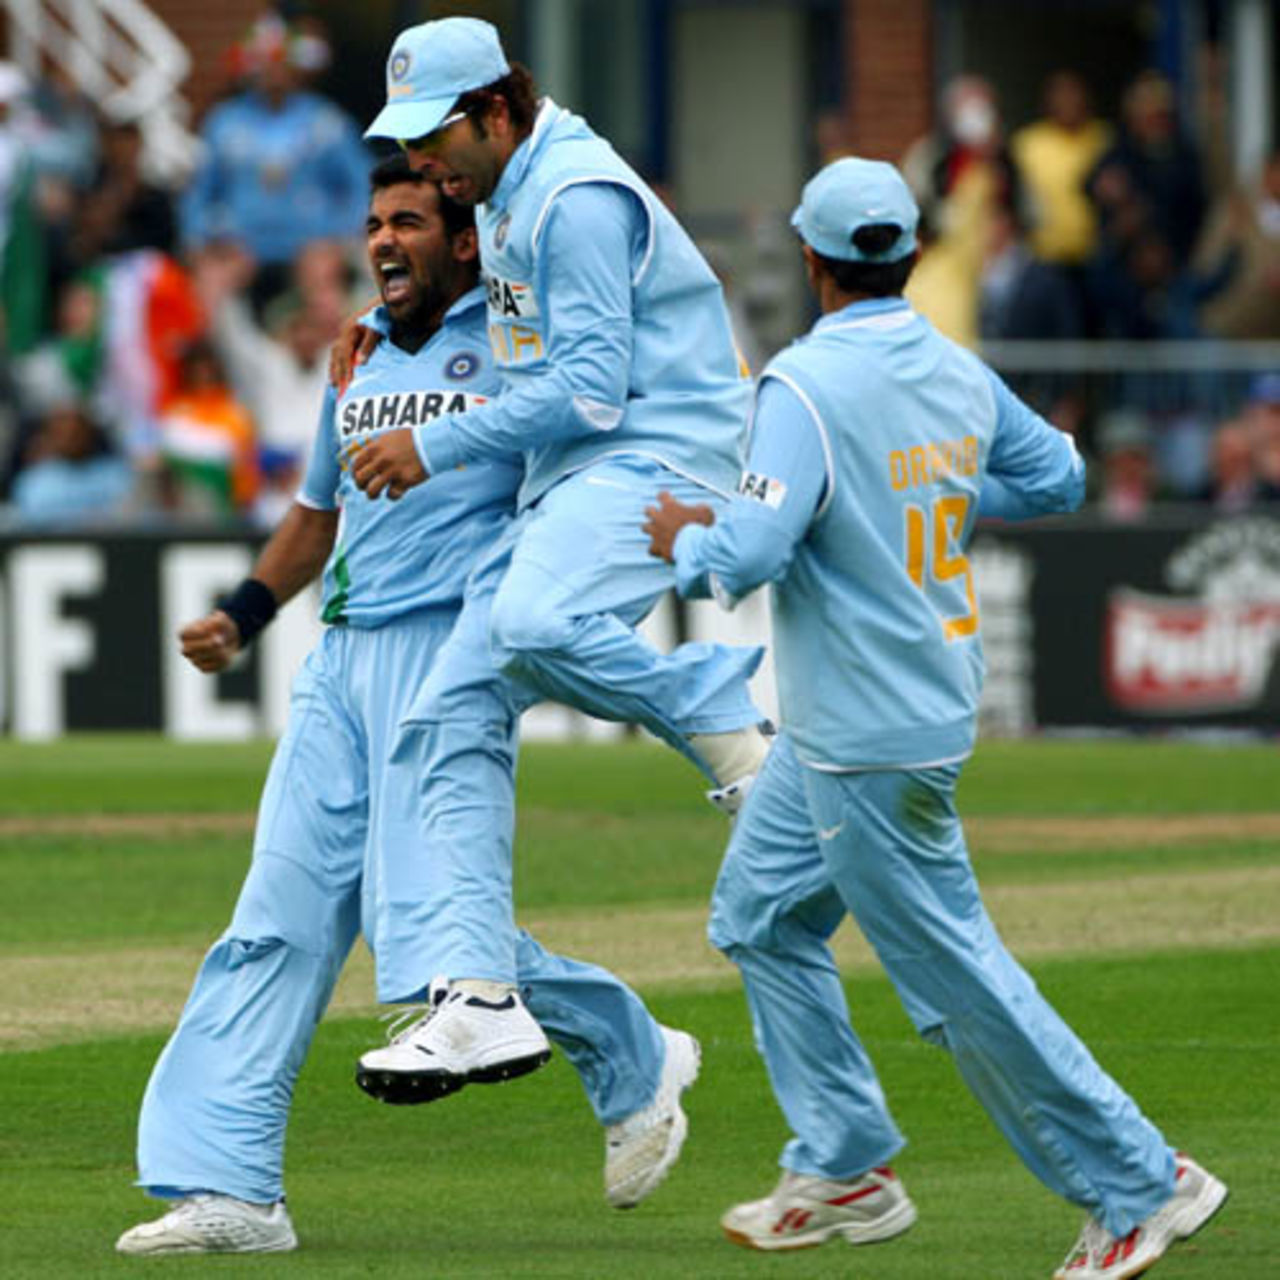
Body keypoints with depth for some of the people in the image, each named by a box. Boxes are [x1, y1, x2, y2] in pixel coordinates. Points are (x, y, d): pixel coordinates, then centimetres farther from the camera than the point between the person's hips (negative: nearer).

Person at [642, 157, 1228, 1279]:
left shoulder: (806, 385, -21)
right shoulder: (961, 376, 4)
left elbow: (751, 554, -27)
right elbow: (1058, 477, 16)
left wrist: (684, 537, -6)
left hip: (876, 743, -9)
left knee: (954, 972, -2)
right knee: (761, 916, 20)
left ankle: (1139, 1183, 2)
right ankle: (846, 1173, 23)